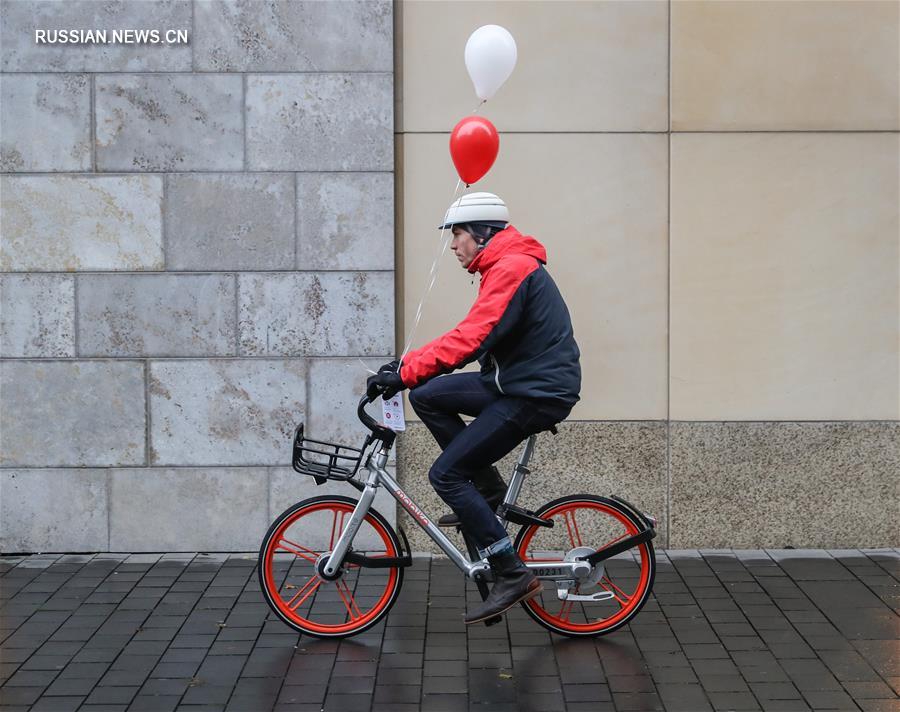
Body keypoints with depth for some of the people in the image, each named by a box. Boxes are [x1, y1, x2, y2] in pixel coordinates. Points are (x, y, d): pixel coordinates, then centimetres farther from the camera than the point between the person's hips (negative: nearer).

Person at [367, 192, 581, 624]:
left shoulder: (511, 268, -17)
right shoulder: (505, 266, 16)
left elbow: (471, 338, -27)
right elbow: (473, 335, 17)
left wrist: (406, 372, -27)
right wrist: (408, 367, 9)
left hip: (537, 393, -10)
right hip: (516, 382, 10)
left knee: (446, 474, -10)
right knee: (425, 395, 5)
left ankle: (513, 576, -7)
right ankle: (488, 489, 10)